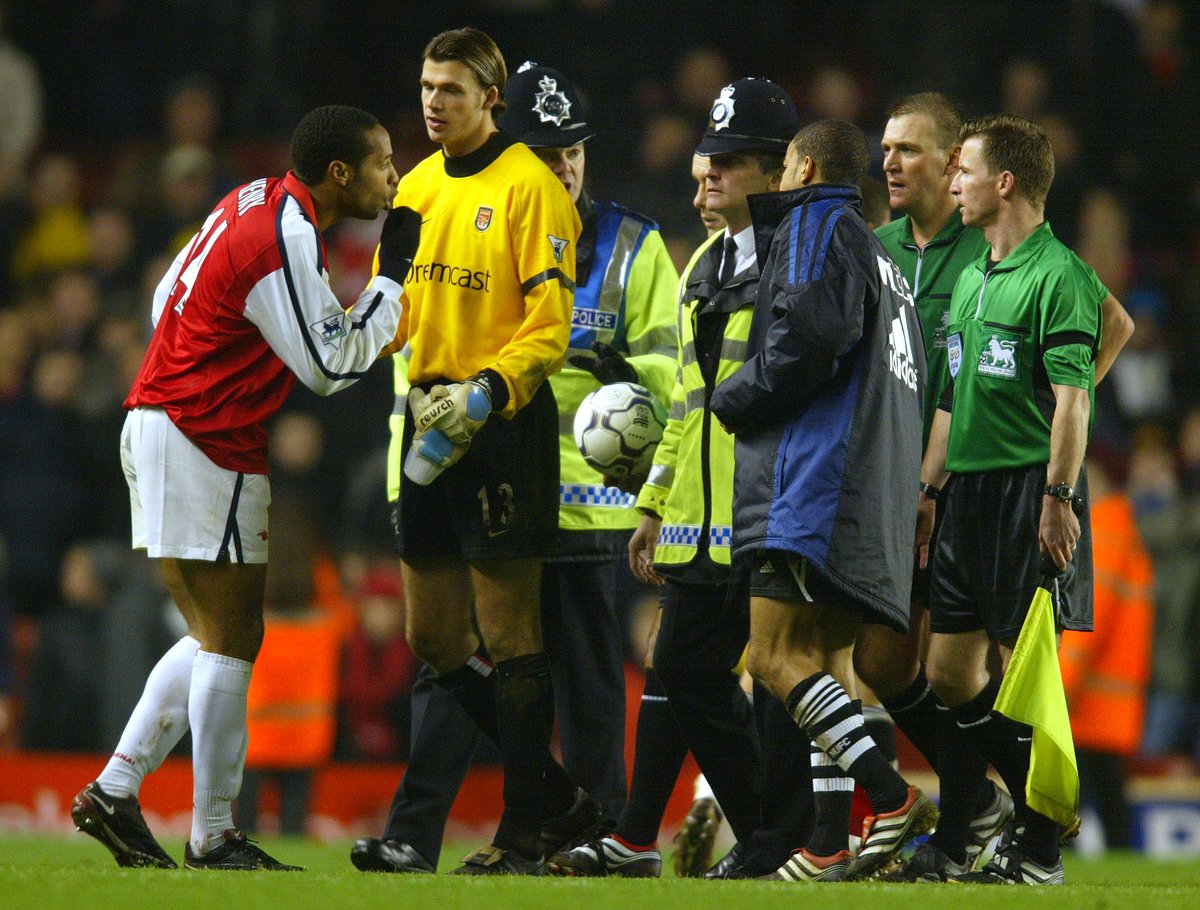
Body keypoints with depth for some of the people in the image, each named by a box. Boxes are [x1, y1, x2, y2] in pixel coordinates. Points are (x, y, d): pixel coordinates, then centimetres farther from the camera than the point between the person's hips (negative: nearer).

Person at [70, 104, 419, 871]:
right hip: (201, 446, -10)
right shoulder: (283, 243, -20)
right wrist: (391, 278, -9)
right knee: (231, 640, -4)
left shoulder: (258, 203, 9)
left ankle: (115, 791, 13)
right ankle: (215, 839, 0)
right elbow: (332, 366, -16)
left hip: (159, 424, 10)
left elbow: (170, 297, 18)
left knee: (217, 635, 15)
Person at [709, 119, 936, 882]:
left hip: (816, 480, -10)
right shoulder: (879, 257, 26)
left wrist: (734, 398, -6)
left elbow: (810, 334, -18)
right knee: (825, 660, 9)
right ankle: (830, 845, 5)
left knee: (778, 658, -13)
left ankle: (893, 799, -20)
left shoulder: (815, 228, -2)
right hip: (867, 498, 10)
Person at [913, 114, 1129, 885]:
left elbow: (1073, 396, -17)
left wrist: (1059, 497, -22)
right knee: (948, 671, 9)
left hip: (1029, 489, -9)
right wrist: (931, 487, 20)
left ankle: (1040, 849, 1)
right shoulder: (971, 279, 17)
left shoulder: (1058, 275, -11)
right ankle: (955, 842, 16)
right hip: (970, 490, 9)